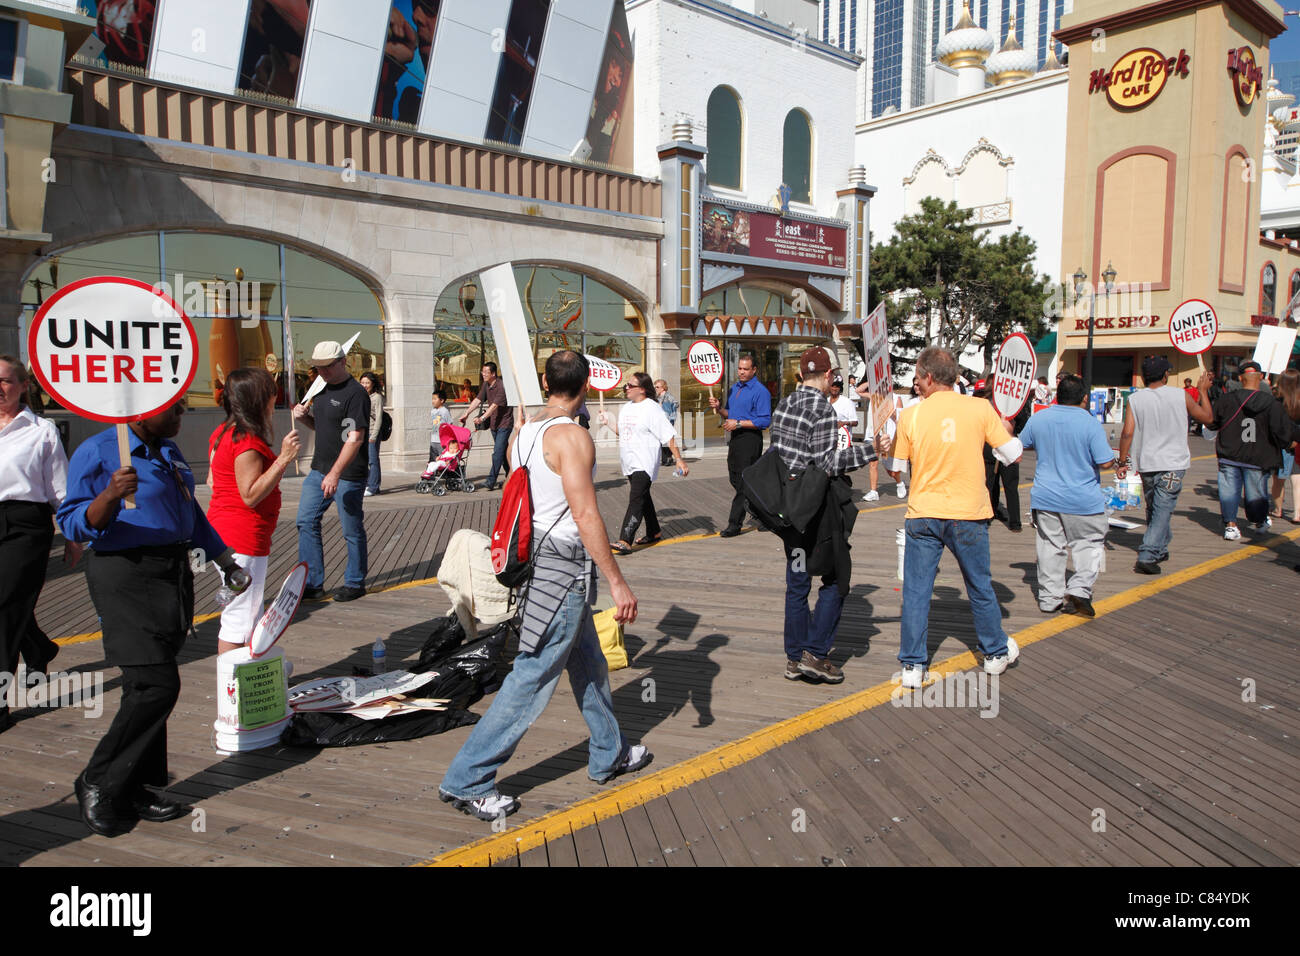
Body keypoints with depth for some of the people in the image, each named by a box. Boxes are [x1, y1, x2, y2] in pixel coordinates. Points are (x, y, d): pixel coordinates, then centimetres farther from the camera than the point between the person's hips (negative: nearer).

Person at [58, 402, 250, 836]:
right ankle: (98, 785, 6)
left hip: (175, 572, 8)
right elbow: (72, 524, -11)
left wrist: (225, 560, 29)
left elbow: (191, 513, 26)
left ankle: (134, 789, 19)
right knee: (156, 685, -12)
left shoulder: (169, 451, 16)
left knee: (151, 687, 9)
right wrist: (110, 495, -29)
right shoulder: (96, 452, -9)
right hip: (126, 576, -8)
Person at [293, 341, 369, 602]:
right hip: (318, 470, 9)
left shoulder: (355, 394, -15)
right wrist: (304, 417, 3)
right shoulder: (321, 389, 13)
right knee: (306, 522, 7)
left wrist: (335, 474, -27)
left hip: (348, 475, -9)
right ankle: (312, 584, 16)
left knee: (352, 530, 3)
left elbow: (355, 438, -22)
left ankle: (355, 583, 19)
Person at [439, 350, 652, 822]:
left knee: (589, 663, 21)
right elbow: (586, 516, -22)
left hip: (537, 555, 9)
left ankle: (610, 754, 36)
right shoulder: (572, 437, -18)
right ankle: (467, 780, 5)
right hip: (565, 566, -9)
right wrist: (617, 582, -19)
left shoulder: (523, 431, 7)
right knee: (532, 678, -2)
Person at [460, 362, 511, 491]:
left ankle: (491, 481, -15)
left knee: (498, 452, -13)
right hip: (494, 423, 8)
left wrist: (482, 418, -36)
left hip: (504, 423, -8)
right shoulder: (486, 384, 8)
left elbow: (494, 405, -27)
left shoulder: (502, 386, -19)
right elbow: (478, 399, 8)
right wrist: (467, 413, -1)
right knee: (503, 451, 14)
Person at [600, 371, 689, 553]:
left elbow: (668, 436, -12)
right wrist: (607, 421, 12)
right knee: (643, 498, 18)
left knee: (636, 500, -15)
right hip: (630, 463, 8)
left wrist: (678, 459, -16)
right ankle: (654, 533, 33)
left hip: (644, 464, -8)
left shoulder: (652, 408, -10)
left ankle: (625, 542, -22)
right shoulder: (626, 408, 14)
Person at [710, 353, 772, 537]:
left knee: (743, 482, -7)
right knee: (735, 479, 14)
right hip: (735, 439, 9)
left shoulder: (760, 391, -10)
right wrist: (719, 407, 2)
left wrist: (738, 423, -19)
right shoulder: (734, 389, 16)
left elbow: (765, 421, -16)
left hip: (750, 440, -9)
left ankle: (734, 524, -5)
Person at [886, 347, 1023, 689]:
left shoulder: (910, 415, -5)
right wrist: (1005, 427, 17)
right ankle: (996, 652, 35)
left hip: (923, 516, -1)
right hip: (968, 515, 1)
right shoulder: (979, 408, -6)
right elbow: (1013, 454, -1)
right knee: (980, 587, 18)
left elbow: (895, 471, 1)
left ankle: (912, 666, 9)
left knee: (916, 591, 7)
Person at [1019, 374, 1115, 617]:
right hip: (1084, 501, -3)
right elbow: (1105, 462, -14)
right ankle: (1079, 589, -4)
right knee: (1091, 544, 11)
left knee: (1050, 547, 10)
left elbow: (1022, 444, 14)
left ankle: (1050, 599, 14)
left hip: (1045, 498, 3)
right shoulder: (1091, 424, -13)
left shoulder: (1038, 419, -1)